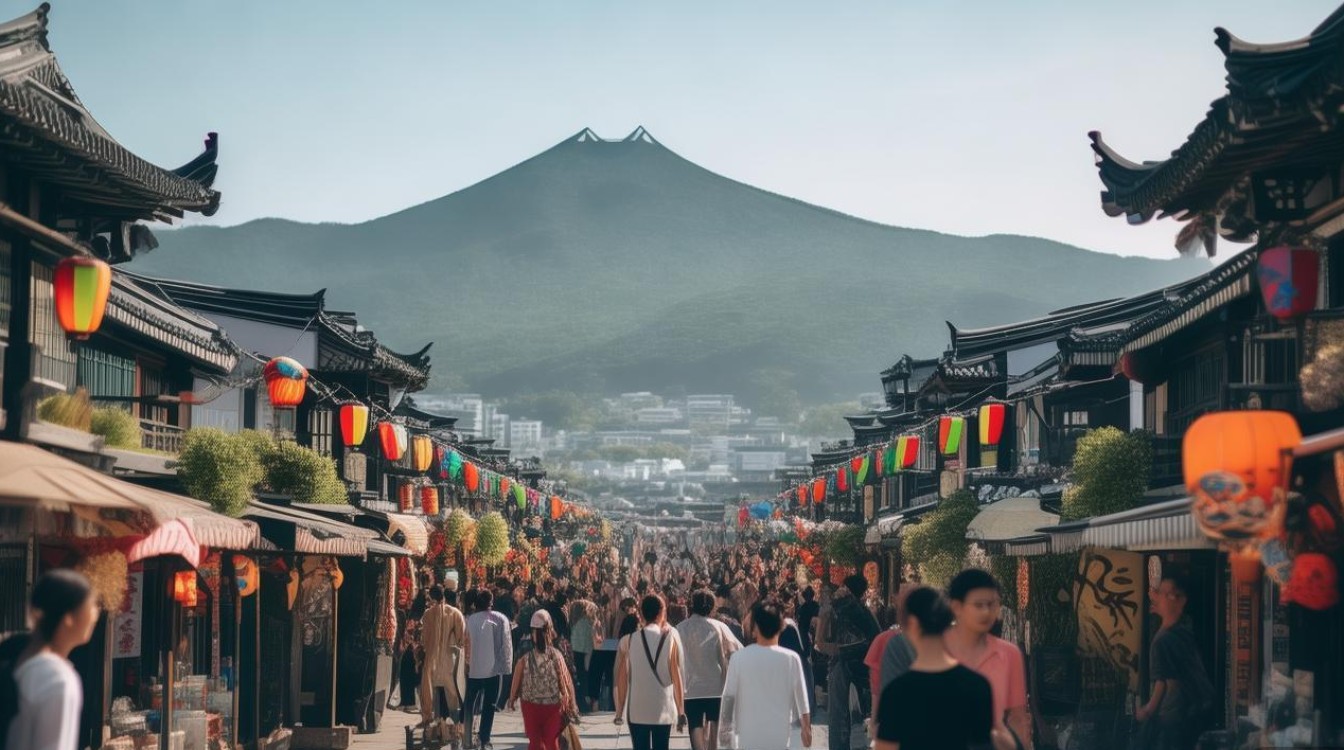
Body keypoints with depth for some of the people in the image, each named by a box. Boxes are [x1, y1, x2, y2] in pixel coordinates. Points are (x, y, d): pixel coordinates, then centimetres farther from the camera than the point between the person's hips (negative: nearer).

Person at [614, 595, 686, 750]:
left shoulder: (628, 641, -2)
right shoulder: (671, 637, -4)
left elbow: (622, 679, 1)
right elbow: (677, 675, -3)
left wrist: (619, 712, 10)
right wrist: (681, 712, 3)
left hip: (637, 711, 0)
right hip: (663, 710, 0)